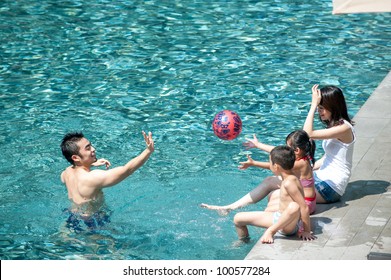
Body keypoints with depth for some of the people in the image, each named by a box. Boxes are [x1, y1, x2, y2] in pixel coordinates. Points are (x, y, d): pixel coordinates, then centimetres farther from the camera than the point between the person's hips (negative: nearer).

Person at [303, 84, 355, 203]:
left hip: (332, 187, -10)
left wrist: (313, 104, -22)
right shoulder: (333, 125, 11)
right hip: (322, 177, 10)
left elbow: (308, 134, -27)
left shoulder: (344, 128, -19)